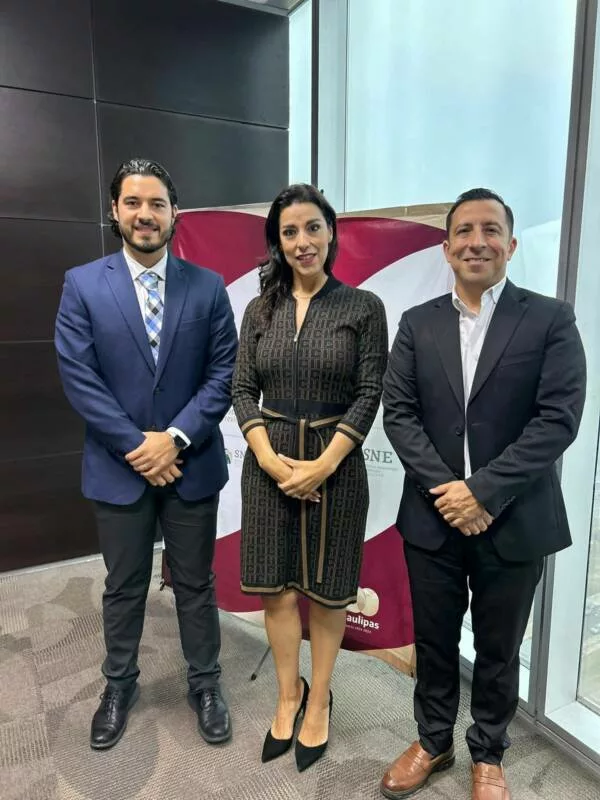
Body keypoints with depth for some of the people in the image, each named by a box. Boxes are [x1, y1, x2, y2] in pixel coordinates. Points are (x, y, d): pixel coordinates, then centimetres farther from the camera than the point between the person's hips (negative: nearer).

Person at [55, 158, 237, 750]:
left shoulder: (207, 286, 0)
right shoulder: (82, 285, -2)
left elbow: (224, 372, -4)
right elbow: (78, 378, -7)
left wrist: (175, 437, -15)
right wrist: (136, 446, -13)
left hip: (192, 463, 1)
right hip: (118, 466, 0)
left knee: (196, 585, 15)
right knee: (123, 588, 17)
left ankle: (205, 685, 36)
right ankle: (118, 686, 41)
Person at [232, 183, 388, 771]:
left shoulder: (363, 307, -4)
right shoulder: (260, 310, 5)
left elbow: (369, 395, -7)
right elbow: (242, 390, 2)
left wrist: (322, 465, -14)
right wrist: (269, 458, -11)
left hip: (335, 462, -2)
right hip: (269, 462, 3)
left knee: (325, 589, 11)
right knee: (276, 587, 12)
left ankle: (318, 701, 33)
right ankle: (287, 696, 34)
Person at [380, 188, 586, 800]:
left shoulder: (551, 320, -4)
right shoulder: (417, 323, 4)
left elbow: (559, 419, -13)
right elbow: (398, 413, -2)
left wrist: (484, 492, -19)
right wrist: (443, 489, -14)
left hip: (514, 522, -2)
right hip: (432, 516, 2)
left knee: (498, 649, 17)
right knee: (434, 641, 18)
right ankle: (433, 741, 42)